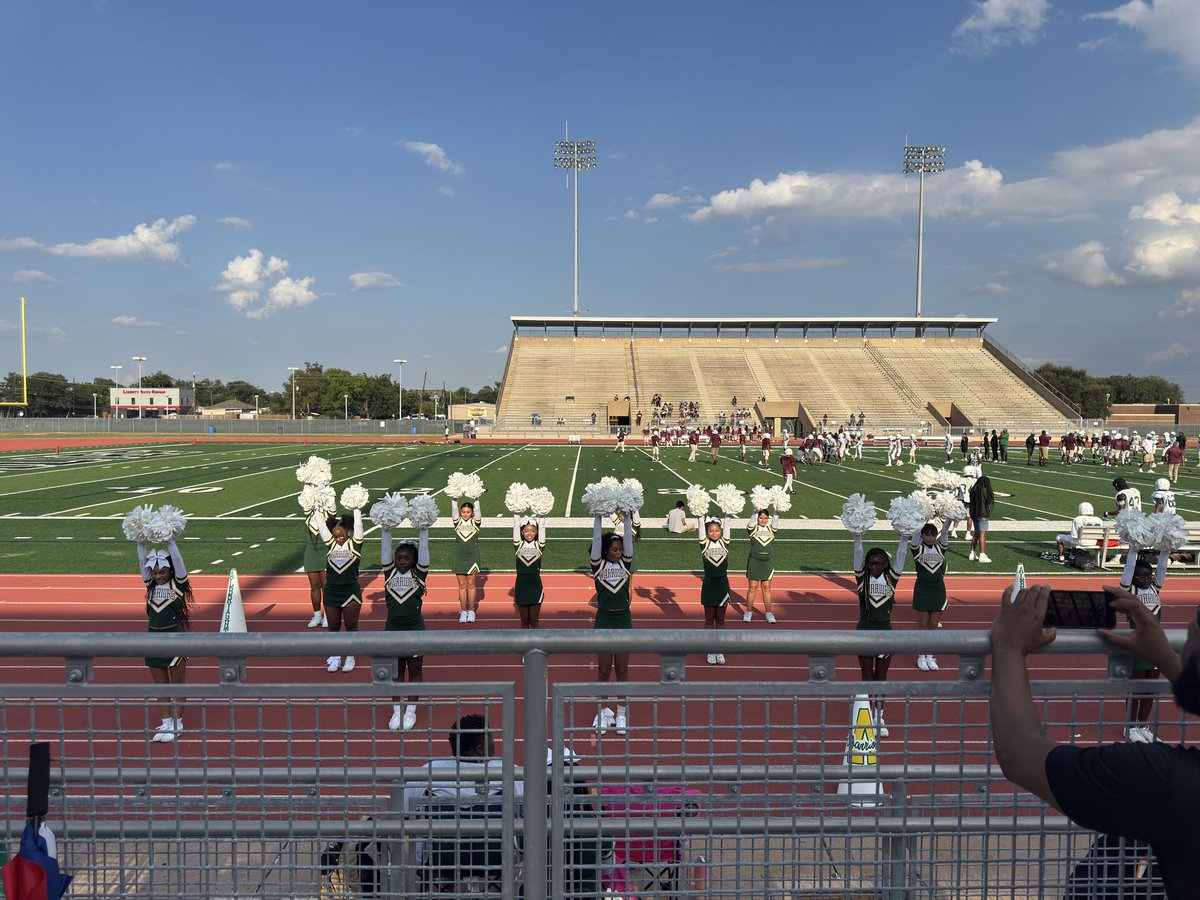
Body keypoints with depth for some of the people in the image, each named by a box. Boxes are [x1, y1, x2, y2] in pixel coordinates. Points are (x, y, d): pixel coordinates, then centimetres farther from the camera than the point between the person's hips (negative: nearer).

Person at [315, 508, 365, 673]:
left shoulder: (354, 544, -4)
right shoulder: (330, 544, 3)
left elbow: (357, 523, -9)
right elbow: (321, 524, 2)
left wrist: (357, 508, -9)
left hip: (351, 592, -3)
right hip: (331, 592, 3)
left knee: (351, 626, 7)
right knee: (333, 627, 12)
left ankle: (350, 657, 19)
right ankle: (335, 656, 25)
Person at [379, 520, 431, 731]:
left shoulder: (419, 573, -3)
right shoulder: (389, 572, 2)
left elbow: (423, 550, -11)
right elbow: (385, 550, -3)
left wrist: (424, 530, -15)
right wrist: (386, 529, -10)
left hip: (415, 629, -2)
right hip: (392, 629, 2)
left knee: (415, 671, 8)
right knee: (395, 671, 12)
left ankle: (411, 711, 18)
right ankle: (396, 710, 22)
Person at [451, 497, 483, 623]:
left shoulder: (475, 522, -1)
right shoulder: (457, 522, 2)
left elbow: (478, 510, -13)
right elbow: (454, 510, -9)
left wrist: (477, 498, -21)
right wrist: (453, 498, -19)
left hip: (472, 556, -1)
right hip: (458, 556, 1)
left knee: (471, 584, 5)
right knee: (462, 585, 6)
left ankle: (471, 610, 14)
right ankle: (463, 611, 11)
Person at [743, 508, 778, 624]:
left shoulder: (771, 529, 5)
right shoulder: (753, 529, -2)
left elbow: (775, 521, -11)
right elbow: (752, 519, -19)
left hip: (767, 562, 2)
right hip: (754, 561, -2)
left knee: (766, 588, 6)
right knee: (752, 588, 3)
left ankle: (768, 613, 13)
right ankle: (749, 612, 13)